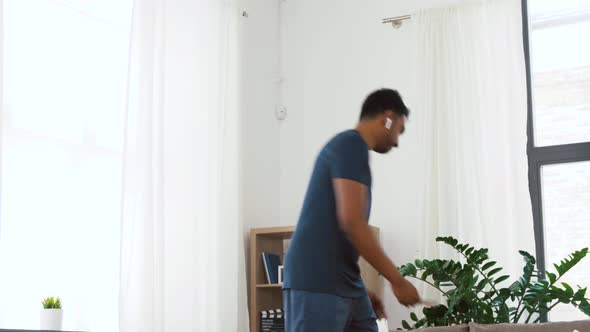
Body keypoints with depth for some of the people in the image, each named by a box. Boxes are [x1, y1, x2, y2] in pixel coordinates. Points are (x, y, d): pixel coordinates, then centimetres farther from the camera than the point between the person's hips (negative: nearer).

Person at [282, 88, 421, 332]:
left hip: (343, 283, 10)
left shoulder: (352, 149, 20)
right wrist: (397, 280, -14)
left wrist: (362, 291, 24)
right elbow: (351, 222, -20)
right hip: (315, 283, -10)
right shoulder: (351, 146, -10)